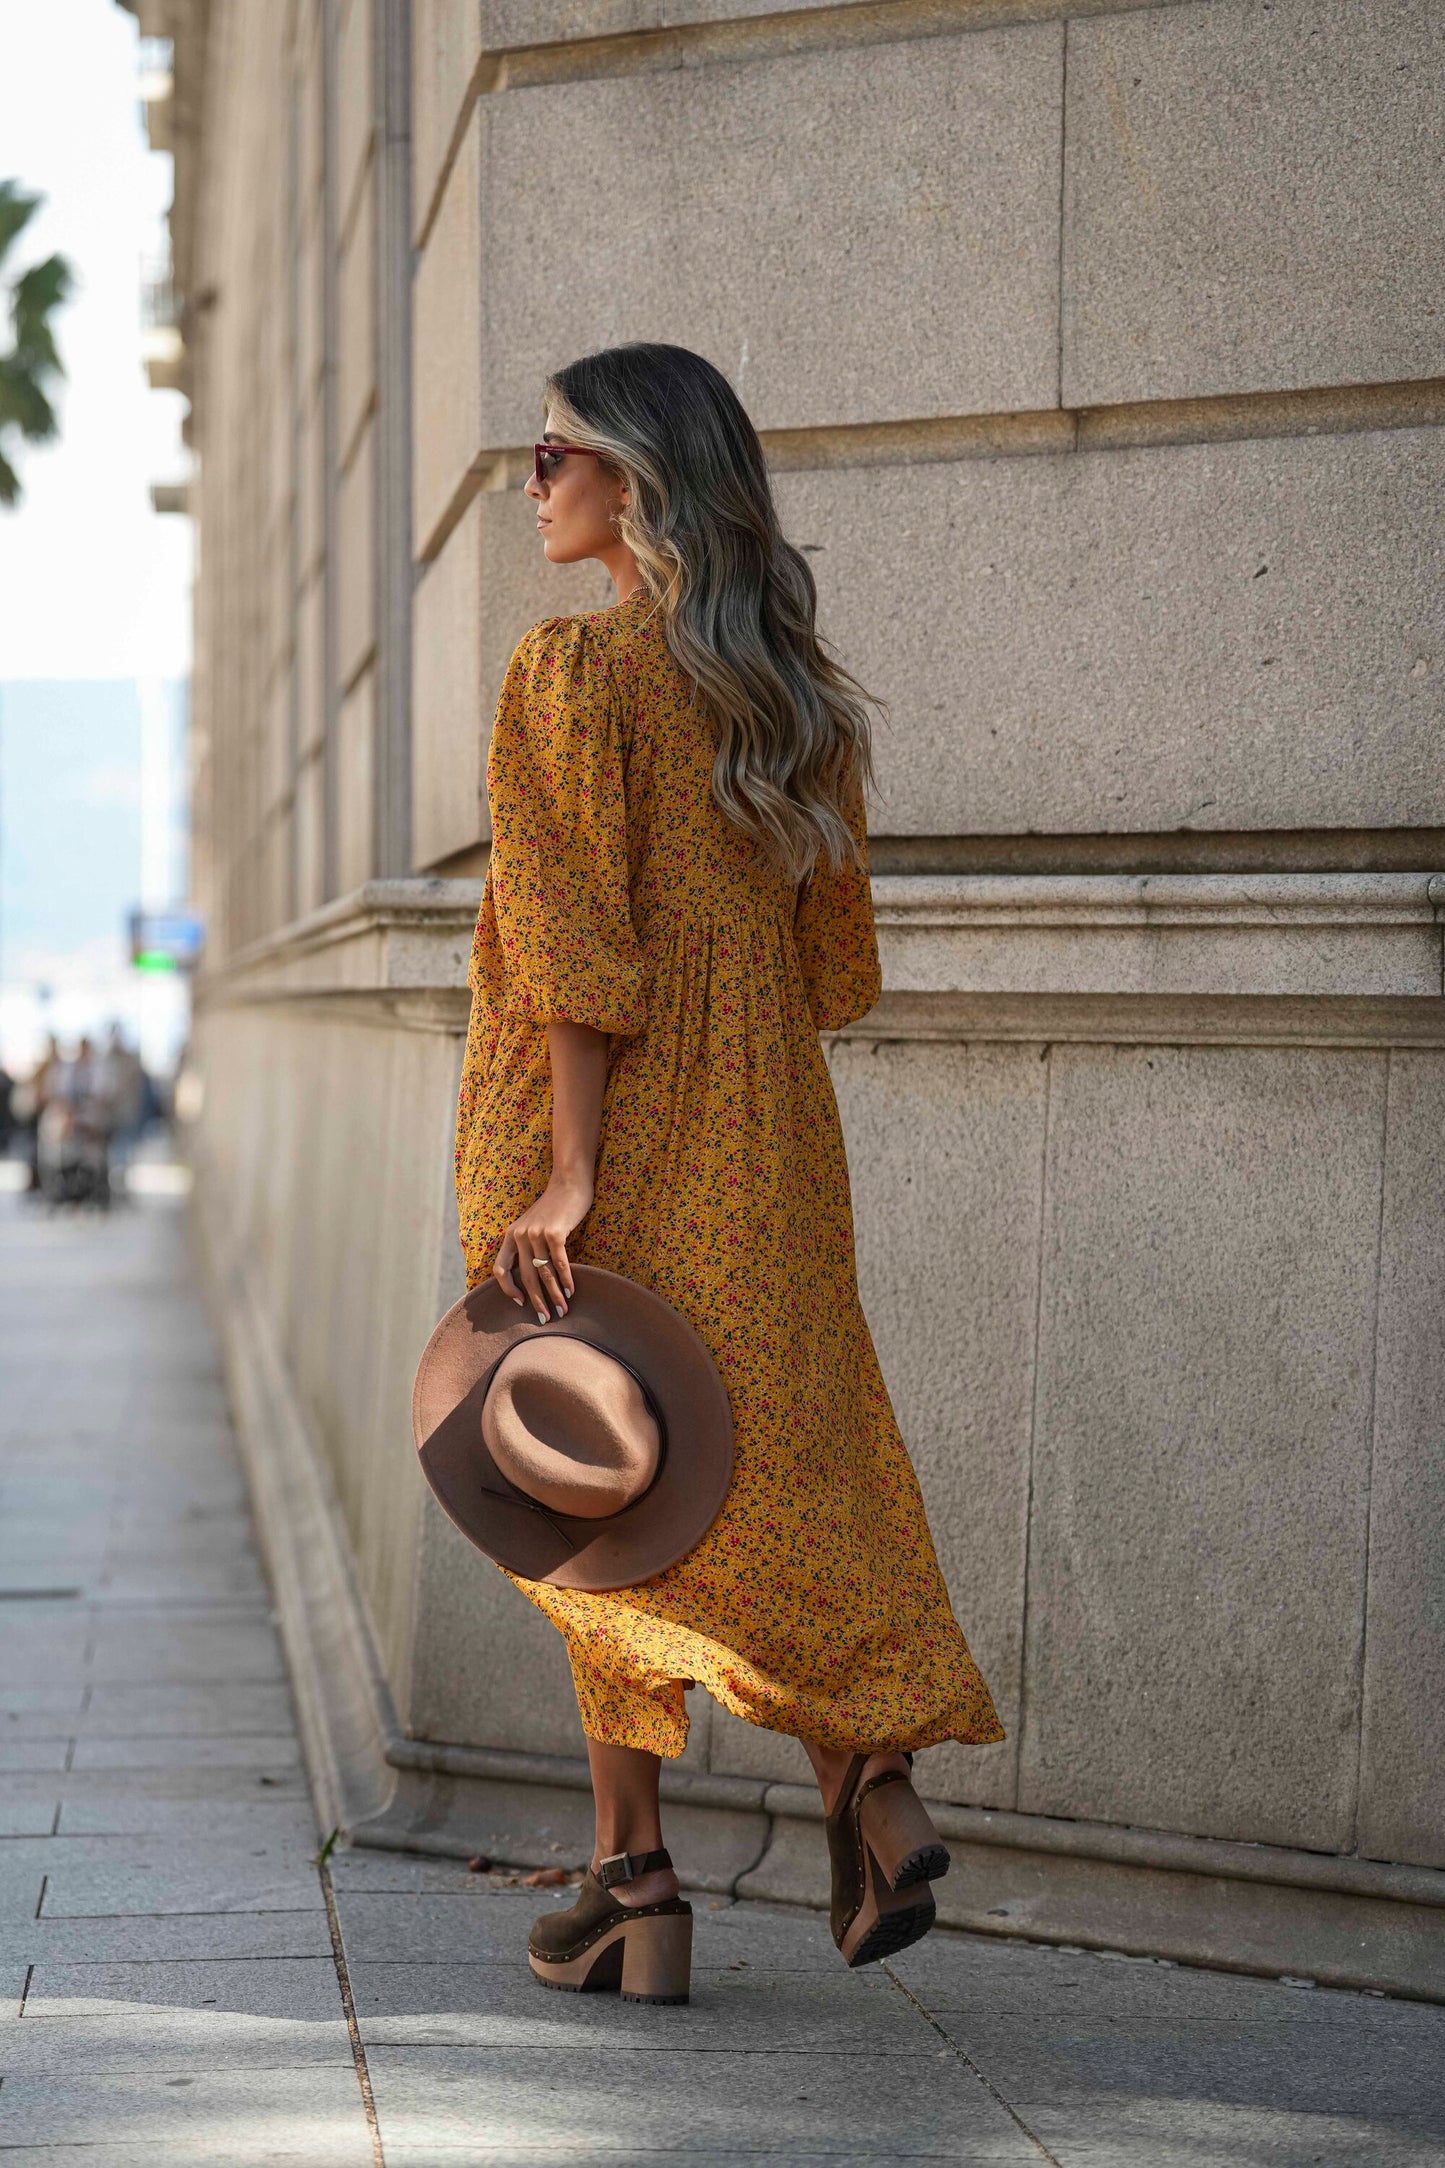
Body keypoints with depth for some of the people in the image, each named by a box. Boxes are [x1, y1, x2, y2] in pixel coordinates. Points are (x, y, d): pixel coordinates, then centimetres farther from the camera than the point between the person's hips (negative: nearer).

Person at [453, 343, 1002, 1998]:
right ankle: (872, 1785, -5)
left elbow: (578, 944, -17)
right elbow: (830, 956, 13)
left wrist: (566, 1174, -18)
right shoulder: (795, 688, 10)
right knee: (787, 1455, 10)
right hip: (768, 1132, 6)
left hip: (601, 1127, -6)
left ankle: (630, 1861, 7)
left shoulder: (574, 670, -11)